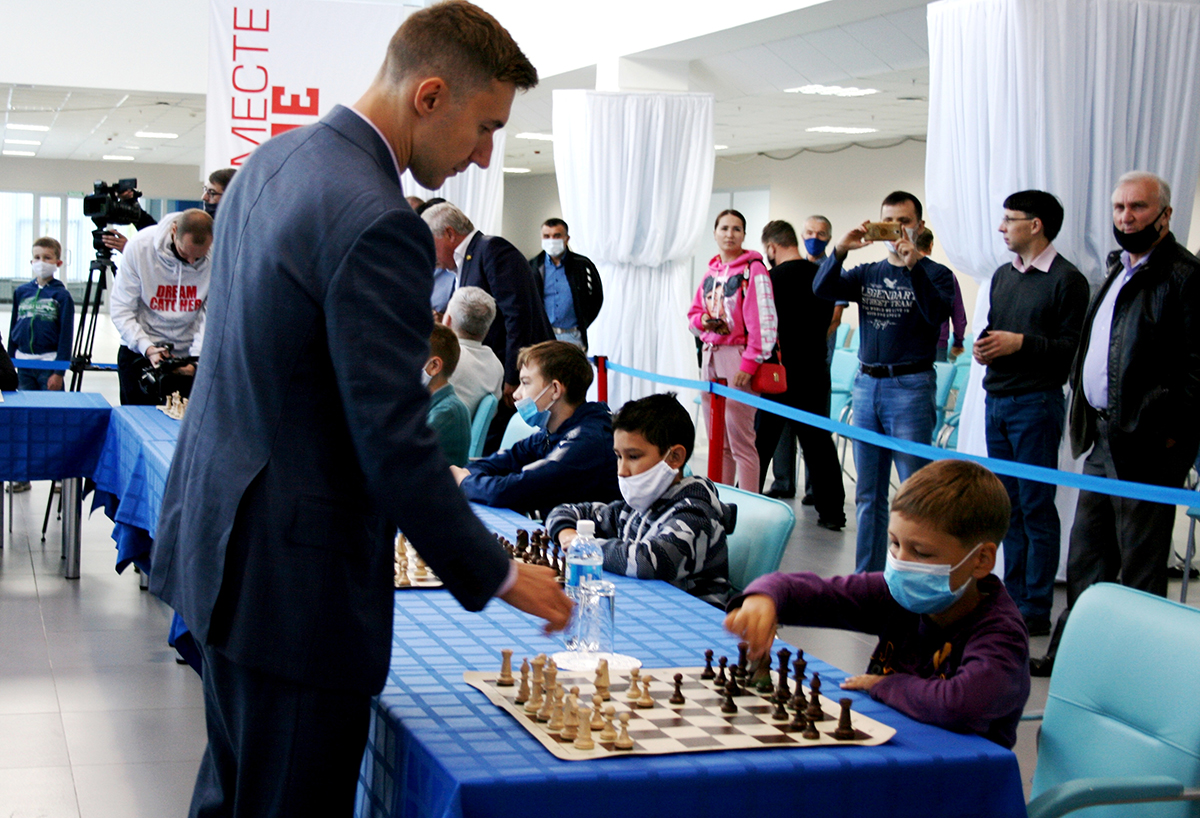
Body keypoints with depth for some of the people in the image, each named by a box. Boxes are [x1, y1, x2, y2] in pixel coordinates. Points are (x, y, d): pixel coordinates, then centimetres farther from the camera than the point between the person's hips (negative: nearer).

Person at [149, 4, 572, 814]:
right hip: (294, 574, -10)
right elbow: (396, 445, -23)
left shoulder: (274, 160, 7)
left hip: (220, 533, 10)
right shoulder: (376, 223, -23)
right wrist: (497, 574, -12)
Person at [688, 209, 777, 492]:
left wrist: (749, 363, -19)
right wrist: (702, 320, 1)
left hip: (737, 357, -7)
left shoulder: (753, 270, -7)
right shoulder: (712, 271, 16)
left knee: (740, 441, -8)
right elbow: (694, 312, 25)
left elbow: (763, 321, -13)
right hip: (710, 357, 8)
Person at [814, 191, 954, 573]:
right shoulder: (866, 274, 14)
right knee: (868, 494, 10)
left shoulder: (935, 274, 1)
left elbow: (936, 313, -19)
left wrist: (913, 265, -31)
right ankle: (867, 580, 18)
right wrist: (840, 250, -19)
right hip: (866, 385, 5)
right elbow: (822, 289, -2)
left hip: (910, 387, -5)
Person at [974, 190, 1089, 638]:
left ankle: (1036, 610, 3)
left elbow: (1073, 347, -13)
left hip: (1036, 403, -7)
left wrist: (1021, 343, -21)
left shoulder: (1066, 279, -8)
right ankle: (1012, 598, 21)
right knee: (1008, 504, 12)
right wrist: (982, 345, 3)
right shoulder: (1003, 275, 15)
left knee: (1036, 507, -3)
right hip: (997, 399, 7)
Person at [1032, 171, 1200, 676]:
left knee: (1140, 568, 2)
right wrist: (1088, 420, 16)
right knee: (1085, 558, 17)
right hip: (1103, 438, 9)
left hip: (1146, 446, -9)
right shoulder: (1119, 270, 16)